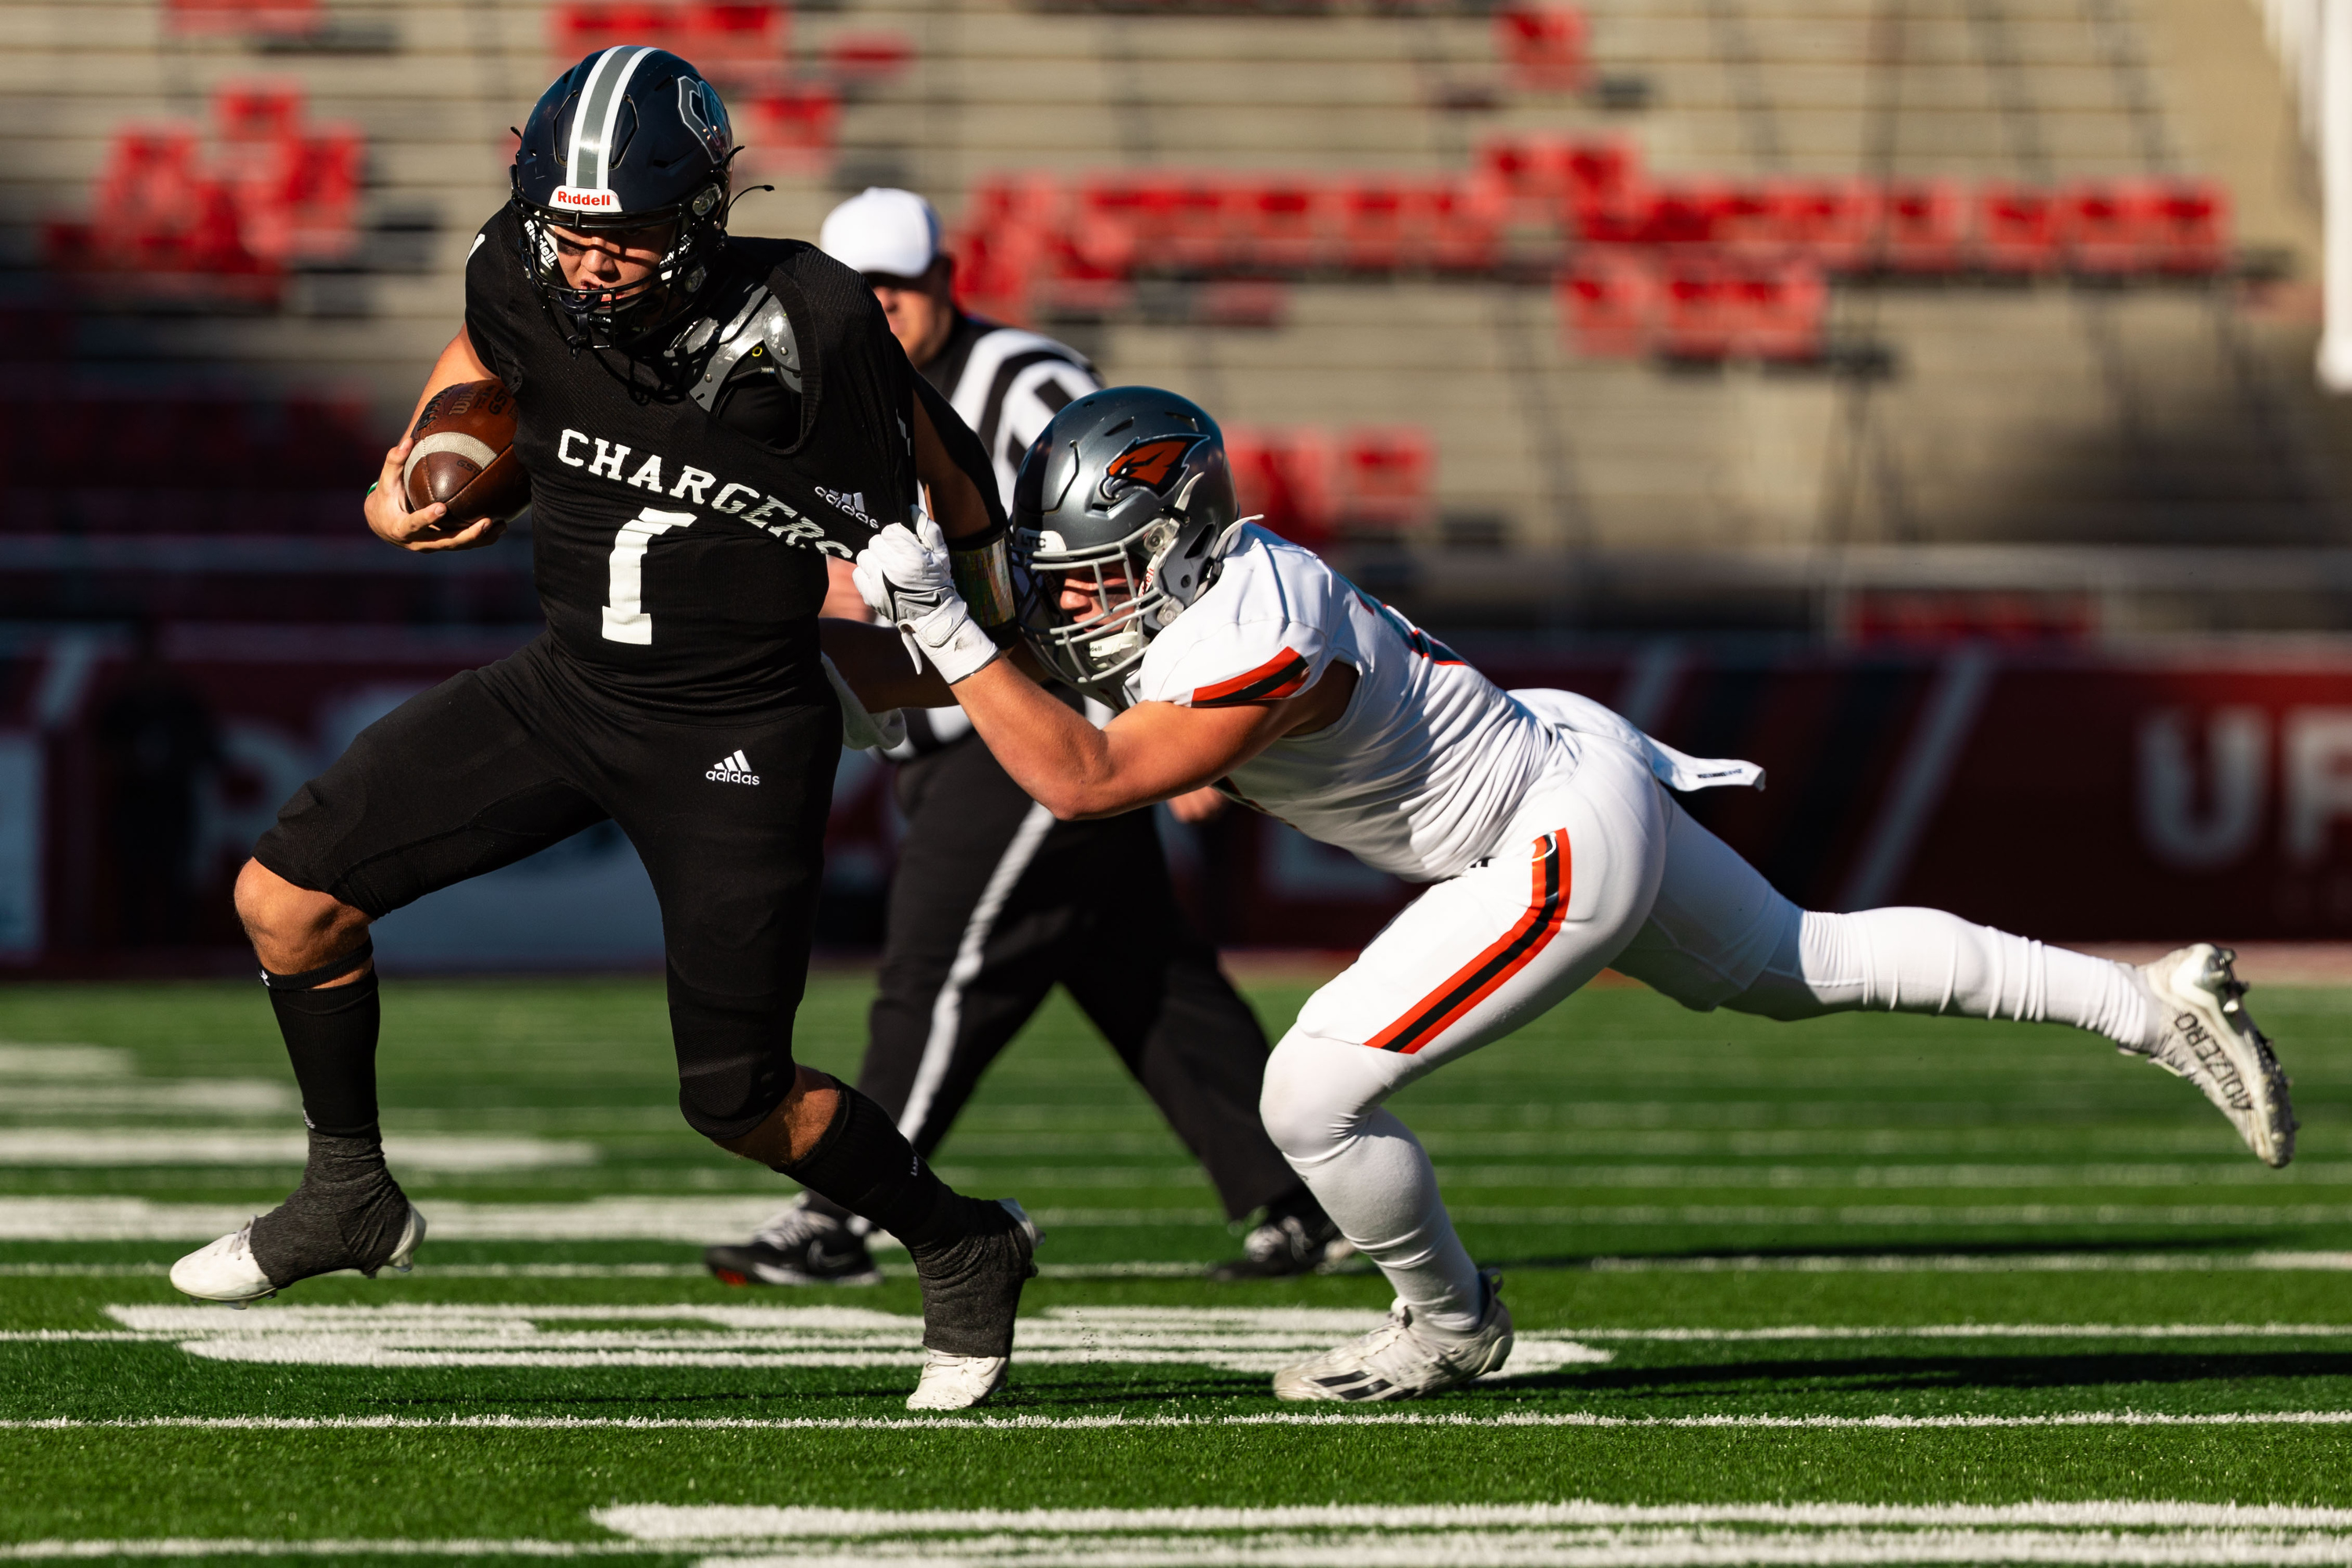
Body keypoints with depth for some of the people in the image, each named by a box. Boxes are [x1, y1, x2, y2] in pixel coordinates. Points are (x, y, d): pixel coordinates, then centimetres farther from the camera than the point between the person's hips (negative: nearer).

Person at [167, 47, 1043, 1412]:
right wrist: (407, 480, 3)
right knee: (287, 894, -2)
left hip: (740, 738, -5)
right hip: (571, 687, 5)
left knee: (742, 1101, -1)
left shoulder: (805, 325, -24)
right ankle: (352, 1197, 19)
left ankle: (964, 1250, 25)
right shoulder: (524, 276, -12)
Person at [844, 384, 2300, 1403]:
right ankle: (2153, 1000, 33)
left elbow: (1084, 779, -35)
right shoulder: (1207, 581, -3)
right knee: (1801, 967, 26)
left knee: (1312, 1098, -11)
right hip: (1575, 780, 10)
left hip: (1564, 845, -10)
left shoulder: (1260, 647, -30)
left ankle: (1451, 1324, 15)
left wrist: (948, 629, -35)